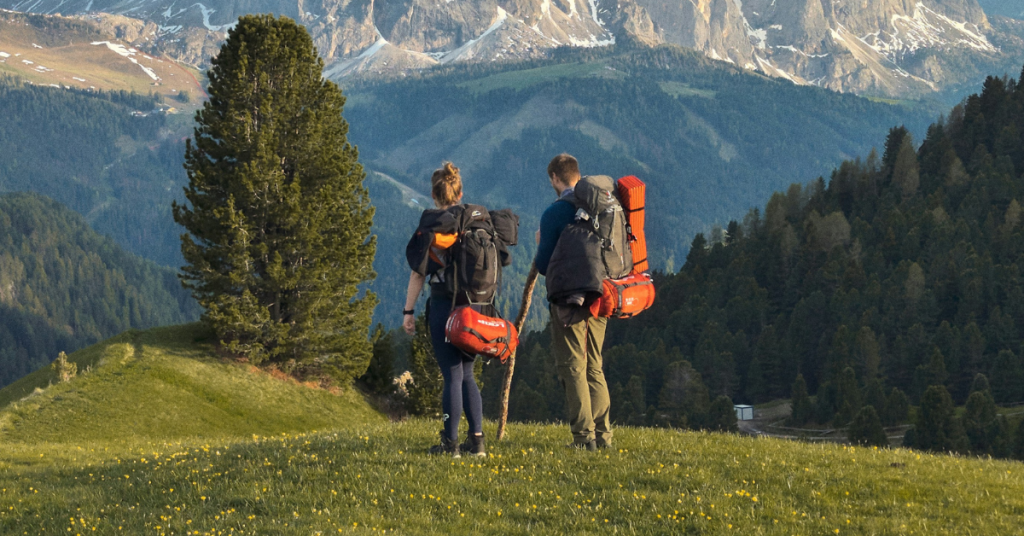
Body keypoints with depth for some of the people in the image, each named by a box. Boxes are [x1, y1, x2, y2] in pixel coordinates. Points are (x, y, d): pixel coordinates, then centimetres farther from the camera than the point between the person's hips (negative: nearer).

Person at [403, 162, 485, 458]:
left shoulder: (432, 223, -5)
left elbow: (419, 270, -5)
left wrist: (409, 310, 0)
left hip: (444, 304, -5)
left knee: (453, 375, -2)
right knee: (467, 373, 15)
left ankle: (450, 443, 0)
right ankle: (476, 439, 12)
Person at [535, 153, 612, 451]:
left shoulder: (554, 213, -10)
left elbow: (543, 266, -8)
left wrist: (540, 245, 11)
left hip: (569, 300, -6)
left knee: (572, 368, -1)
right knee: (595, 367, 14)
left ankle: (584, 435, -5)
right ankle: (603, 434, 12)